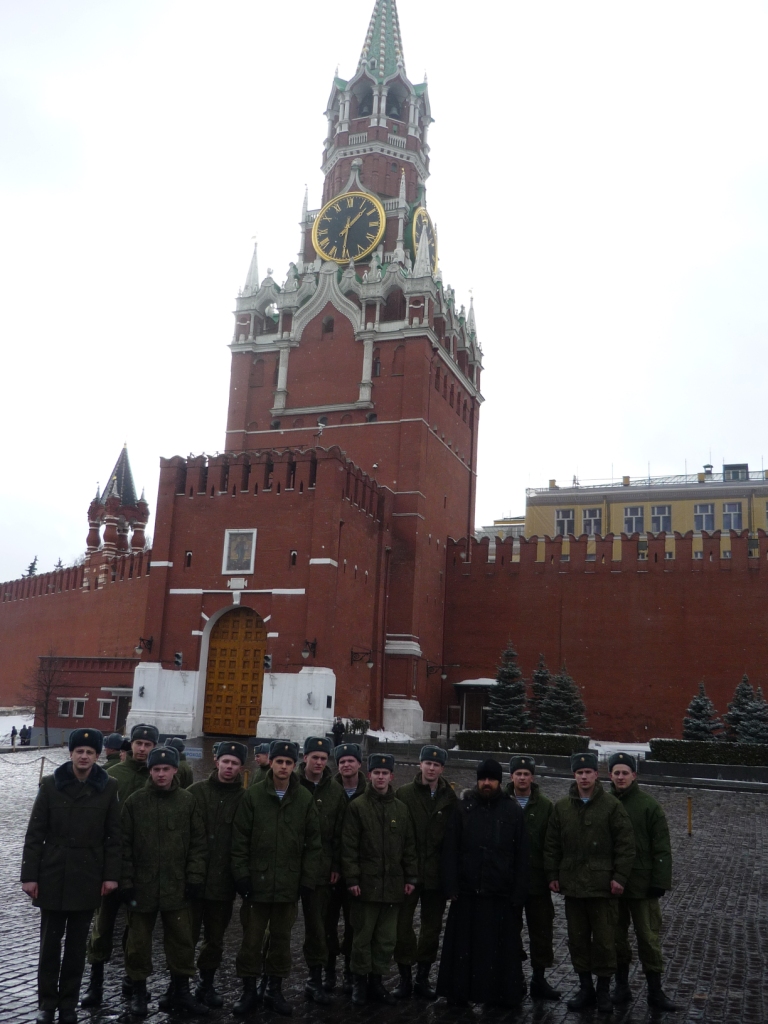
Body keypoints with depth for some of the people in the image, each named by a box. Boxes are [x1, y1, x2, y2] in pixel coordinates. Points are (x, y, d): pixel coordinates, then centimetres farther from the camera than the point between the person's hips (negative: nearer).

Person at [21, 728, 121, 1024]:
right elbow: (35, 833, -3)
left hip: (88, 877, 0)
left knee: (77, 943, 10)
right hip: (53, 875, 0)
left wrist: (111, 874, -5)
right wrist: (29, 874, -6)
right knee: (50, 942, 6)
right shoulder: (51, 784, -4)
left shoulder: (109, 787, -3)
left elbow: (114, 835, -1)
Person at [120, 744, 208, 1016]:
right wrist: (126, 881, -4)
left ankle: (180, 990, 22)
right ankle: (138, 991, 26)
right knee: (138, 940, 10)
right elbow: (124, 844, 0)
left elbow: (198, 843, 3)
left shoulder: (188, 801, 0)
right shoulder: (135, 801, -2)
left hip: (176, 885, 1)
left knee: (182, 940, 7)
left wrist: (195, 878, -2)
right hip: (142, 884, -1)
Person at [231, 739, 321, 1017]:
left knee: (281, 939, 12)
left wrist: (307, 877, 0)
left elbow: (313, 842, 4)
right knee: (251, 939, 6)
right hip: (256, 881, -1)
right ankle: (249, 990, 21)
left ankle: (275, 990, 26)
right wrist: (241, 874, -7)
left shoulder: (305, 799, 0)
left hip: (289, 883, 1)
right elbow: (240, 839, -3)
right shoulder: (253, 795, -4)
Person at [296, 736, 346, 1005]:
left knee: (317, 925, 6)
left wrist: (336, 865, 0)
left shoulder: (335, 792, 5)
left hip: (321, 869, 2)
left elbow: (339, 832, 6)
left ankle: (315, 979, 17)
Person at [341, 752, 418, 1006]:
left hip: (393, 885, 4)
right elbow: (349, 846, -6)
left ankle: (376, 980, 21)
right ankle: (360, 981, 18)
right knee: (362, 936, 5)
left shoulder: (401, 809, 9)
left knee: (387, 938, 9)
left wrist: (411, 877, 7)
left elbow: (409, 846, 12)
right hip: (366, 883, -3)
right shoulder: (357, 807, -3)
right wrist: (352, 878, -11)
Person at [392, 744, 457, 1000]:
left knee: (432, 926, 11)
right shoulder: (404, 794, -3)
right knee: (403, 924, 0)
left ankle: (423, 977, 25)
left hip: (436, 873, 2)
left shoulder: (450, 799, 2)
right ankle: (405, 977, 14)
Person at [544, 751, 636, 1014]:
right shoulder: (561, 807, 5)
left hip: (603, 885, -3)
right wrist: (552, 875, 5)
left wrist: (619, 876, -9)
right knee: (577, 938, 11)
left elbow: (625, 844, -5)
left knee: (604, 940, 3)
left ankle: (604, 990, 18)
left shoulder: (611, 805, -5)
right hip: (572, 884, 4)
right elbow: (552, 844, 9)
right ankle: (585, 987, 24)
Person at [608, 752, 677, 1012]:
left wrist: (660, 882, -10)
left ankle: (655, 991, 15)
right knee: (616, 936, 12)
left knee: (648, 937, 3)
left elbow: (662, 849, -5)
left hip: (641, 884, -3)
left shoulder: (649, 805, -5)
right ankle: (621, 985, 25)